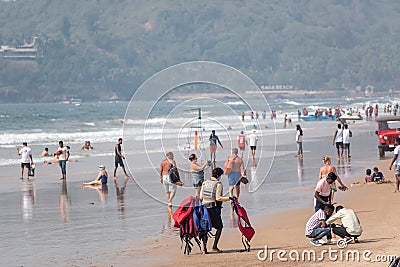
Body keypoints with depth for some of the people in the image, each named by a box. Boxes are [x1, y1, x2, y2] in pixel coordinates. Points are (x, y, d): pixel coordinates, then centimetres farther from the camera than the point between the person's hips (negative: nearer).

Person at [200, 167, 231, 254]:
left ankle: (204, 247, 3)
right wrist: (229, 198, -10)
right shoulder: (218, 184, -10)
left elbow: (201, 197, 8)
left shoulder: (205, 183, 7)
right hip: (214, 209, -6)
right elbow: (218, 198, -16)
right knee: (219, 227, 9)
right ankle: (215, 246, 2)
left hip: (205, 207, 6)